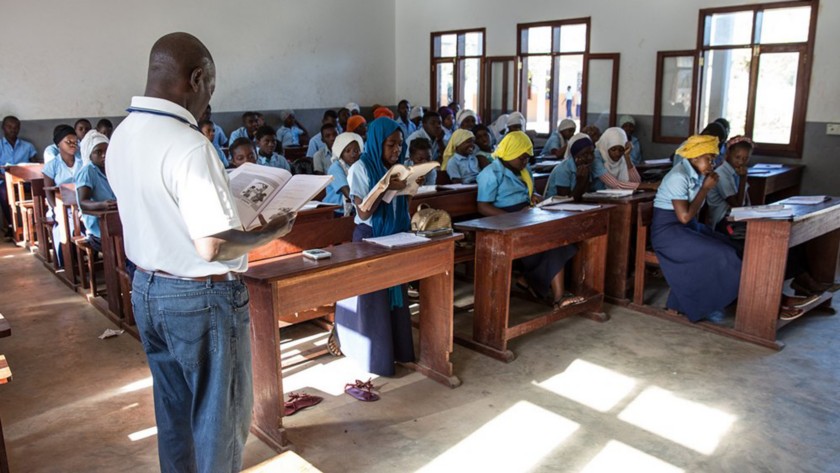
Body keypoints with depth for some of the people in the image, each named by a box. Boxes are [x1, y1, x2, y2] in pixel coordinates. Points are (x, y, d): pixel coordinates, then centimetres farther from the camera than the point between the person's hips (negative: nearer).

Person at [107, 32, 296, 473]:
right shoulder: (189, 145, -25)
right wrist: (269, 233, -11)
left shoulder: (121, 137, 2)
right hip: (202, 299, -8)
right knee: (220, 413, 11)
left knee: (172, 406, 23)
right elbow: (212, 248, -27)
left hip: (147, 288, 9)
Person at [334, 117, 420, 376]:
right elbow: (363, 212, -18)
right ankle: (377, 358, 11)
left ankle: (399, 349, 24)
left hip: (395, 236, 6)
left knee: (396, 295, 11)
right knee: (373, 299, 0)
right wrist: (386, 187, -25)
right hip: (370, 238, -6)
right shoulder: (361, 168, -13)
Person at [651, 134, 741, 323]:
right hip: (669, 230, -9)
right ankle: (704, 305, 1)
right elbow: (684, 216, -24)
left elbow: (692, 214, 13)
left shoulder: (698, 174, 6)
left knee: (728, 247, -5)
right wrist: (705, 188, -17)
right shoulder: (679, 176, -20)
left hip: (687, 226, 9)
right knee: (718, 255, -18)